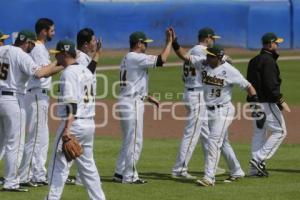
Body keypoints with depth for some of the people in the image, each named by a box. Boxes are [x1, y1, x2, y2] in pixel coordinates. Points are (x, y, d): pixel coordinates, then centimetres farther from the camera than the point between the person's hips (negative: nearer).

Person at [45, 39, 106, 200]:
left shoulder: (69, 73, -13)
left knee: (59, 165, -5)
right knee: (87, 165, 14)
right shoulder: (86, 71, 13)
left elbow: (72, 103, -21)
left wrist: (67, 129, -25)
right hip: (89, 123, 9)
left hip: (73, 123, -9)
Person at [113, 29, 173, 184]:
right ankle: (129, 176, -1)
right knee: (135, 141, -5)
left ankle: (120, 173, 18)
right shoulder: (136, 58, -14)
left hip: (126, 102, 10)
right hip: (132, 103, -10)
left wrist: (148, 97, 22)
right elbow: (161, 60, -21)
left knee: (128, 141, 16)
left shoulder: (127, 59, 17)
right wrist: (169, 42, -11)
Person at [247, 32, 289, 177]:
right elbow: (270, 85, -21)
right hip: (267, 103, -9)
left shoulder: (254, 61, 13)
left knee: (259, 133, 12)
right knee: (279, 131, -2)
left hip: (254, 102, 9)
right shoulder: (268, 61, -15)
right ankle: (259, 159, -10)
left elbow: (250, 83, 15)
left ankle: (255, 169, 10)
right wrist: (281, 102, -18)